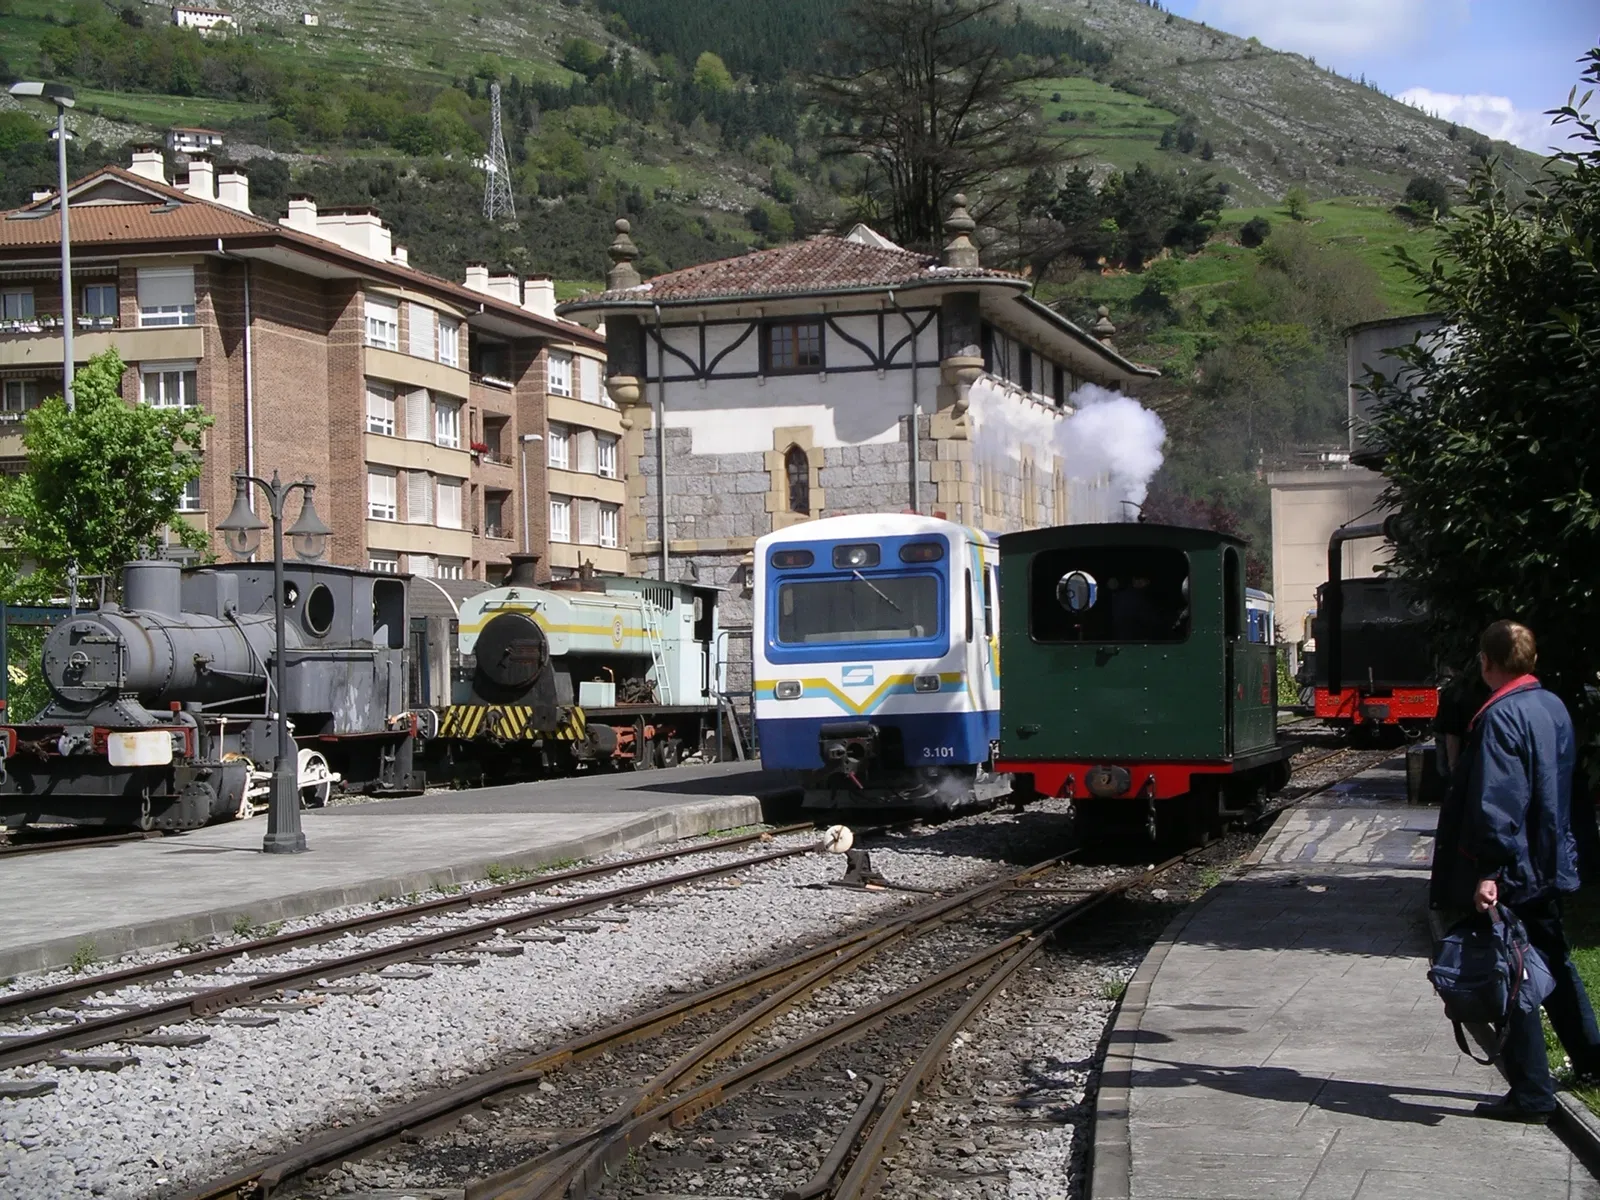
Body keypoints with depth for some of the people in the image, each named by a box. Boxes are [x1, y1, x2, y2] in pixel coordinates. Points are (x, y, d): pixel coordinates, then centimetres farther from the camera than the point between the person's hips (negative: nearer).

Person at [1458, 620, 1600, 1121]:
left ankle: (1531, 1094, 1)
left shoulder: (1500, 717, -19)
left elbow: (1496, 803, -24)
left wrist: (1489, 871, -24)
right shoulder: (1554, 707, 8)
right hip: (1554, 864, 9)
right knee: (1554, 961, 23)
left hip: (1516, 871, -9)